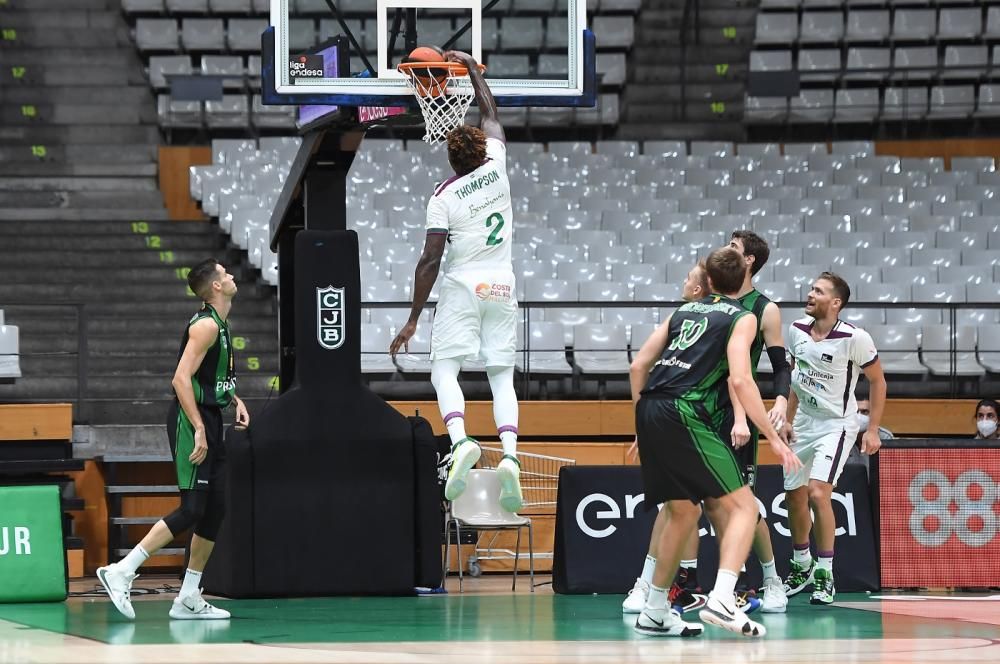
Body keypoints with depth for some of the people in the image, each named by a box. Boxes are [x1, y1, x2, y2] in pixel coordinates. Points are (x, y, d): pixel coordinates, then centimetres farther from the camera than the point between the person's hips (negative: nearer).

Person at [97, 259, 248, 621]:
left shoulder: (219, 325, 16)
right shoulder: (206, 325, -14)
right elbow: (181, 378, -23)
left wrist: (235, 399, 14)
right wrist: (199, 429, -26)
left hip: (210, 422, 10)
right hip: (192, 424, -10)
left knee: (215, 510, 7)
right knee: (191, 510, -14)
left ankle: (189, 599, 9)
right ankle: (121, 572, -14)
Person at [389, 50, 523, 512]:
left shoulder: (444, 197, -6)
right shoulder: (496, 167, 3)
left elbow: (430, 260, -11)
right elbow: (491, 114, 21)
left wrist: (413, 319, -8)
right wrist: (472, 67, 31)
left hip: (463, 288, -4)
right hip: (502, 288, 4)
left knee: (444, 370, -1)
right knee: (501, 377, 4)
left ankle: (461, 441, -26)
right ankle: (510, 455, -17)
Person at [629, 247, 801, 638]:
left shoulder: (685, 311, 23)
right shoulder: (742, 317, 6)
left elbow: (638, 366, 21)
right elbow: (739, 379, -9)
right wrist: (774, 438, -7)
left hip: (649, 411, 7)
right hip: (684, 412, -7)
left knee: (683, 513, 21)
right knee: (743, 506, -4)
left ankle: (654, 613, 25)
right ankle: (721, 601, -24)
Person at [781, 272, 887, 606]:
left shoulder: (854, 338, -20)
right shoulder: (797, 330, -3)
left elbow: (877, 381, -7)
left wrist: (873, 430, -9)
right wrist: (788, 419, 12)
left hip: (837, 424, -6)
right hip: (804, 423, 6)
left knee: (818, 492, -21)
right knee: (794, 495, 12)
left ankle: (824, 574, -9)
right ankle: (801, 566, 34)